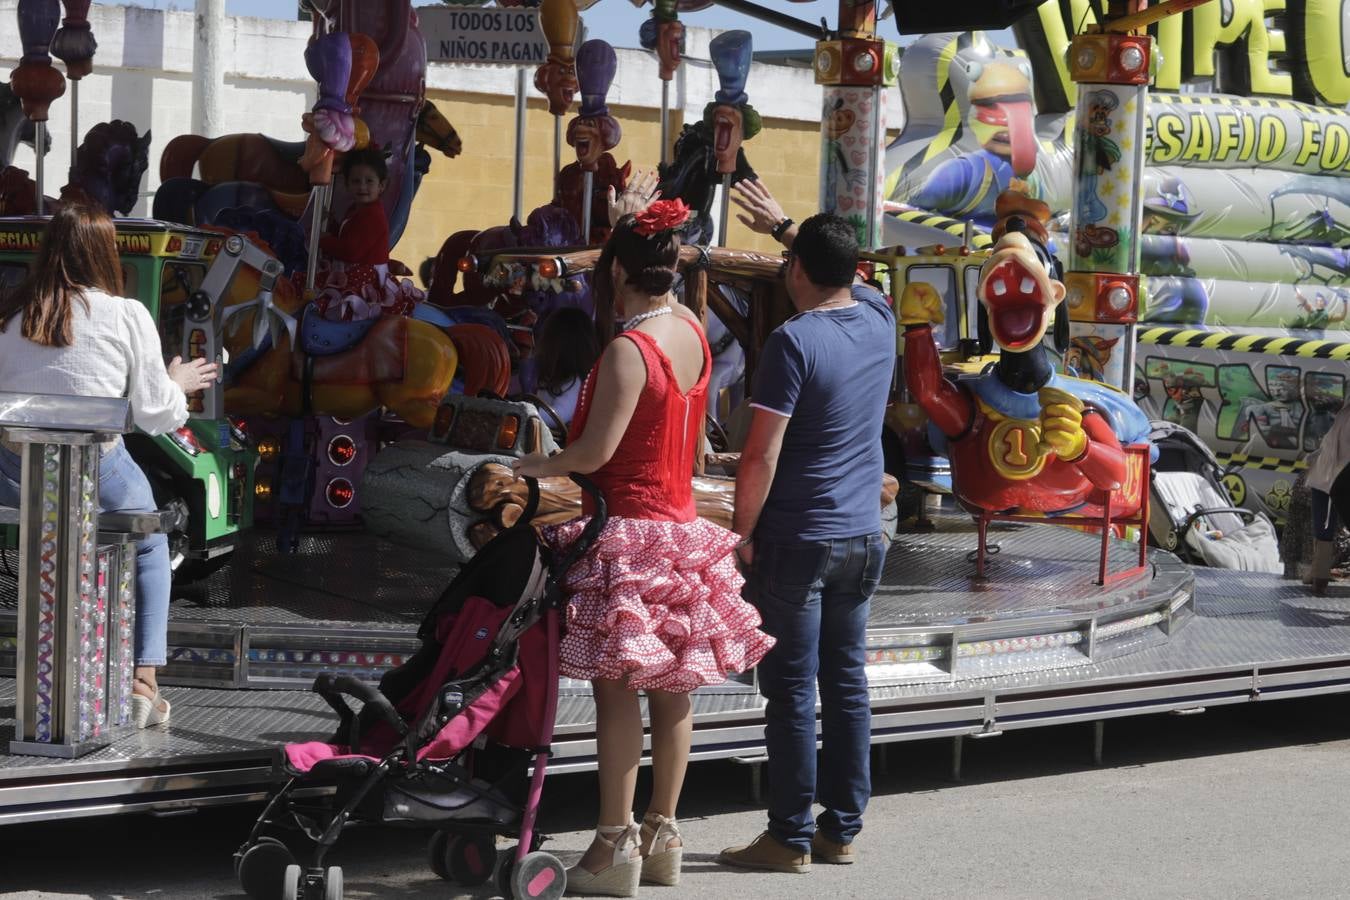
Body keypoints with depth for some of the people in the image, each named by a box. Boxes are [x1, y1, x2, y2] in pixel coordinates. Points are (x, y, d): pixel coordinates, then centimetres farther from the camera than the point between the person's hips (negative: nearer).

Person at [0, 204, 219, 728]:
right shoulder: (127, 316, -3)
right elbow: (155, 415, 1)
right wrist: (179, 384, 22)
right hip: (93, 474, -3)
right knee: (149, 547, 24)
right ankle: (144, 682, 14)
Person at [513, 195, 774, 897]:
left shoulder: (629, 349, -19)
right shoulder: (691, 329, 4)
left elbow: (597, 450, -21)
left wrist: (529, 467, -6)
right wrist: (644, 225, 31)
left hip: (628, 532, -8)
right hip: (680, 522, 8)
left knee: (617, 689, -5)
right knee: (671, 688, 11)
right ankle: (662, 838, 19)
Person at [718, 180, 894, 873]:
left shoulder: (794, 340, -15)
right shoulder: (879, 319, 4)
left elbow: (761, 455, -17)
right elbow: (844, 269, 28)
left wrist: (741, 530, -7)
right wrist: (785, 226, 36)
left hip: (797, 540, -7)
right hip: (862, 537, 7)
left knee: (791, 692, -1)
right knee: (846, 684, 11)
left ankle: (790, 839, 3)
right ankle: (842, 829, 17)